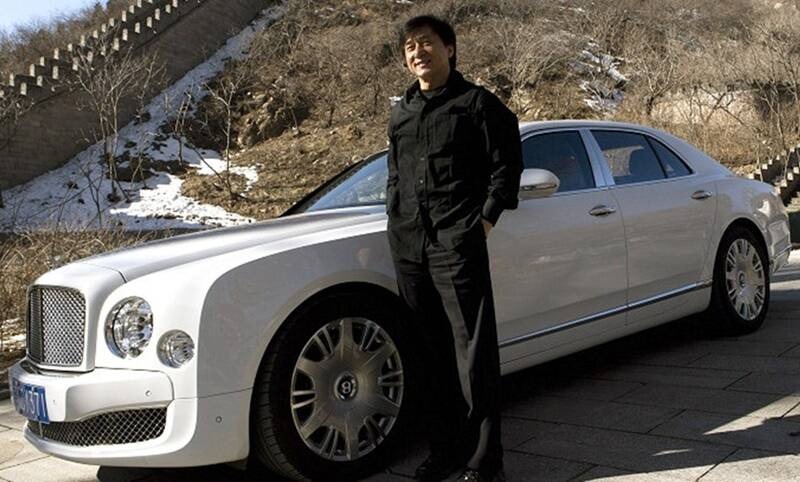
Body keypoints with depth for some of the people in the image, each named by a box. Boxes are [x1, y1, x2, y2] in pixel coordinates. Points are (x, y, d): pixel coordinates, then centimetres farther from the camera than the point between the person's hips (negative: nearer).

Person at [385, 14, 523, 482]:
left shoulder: (477, 103, 1)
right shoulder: (401, 113, 18)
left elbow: (507, 165, 0)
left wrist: (486, 218, -8)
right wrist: (396, 219, 14)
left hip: (458, 246, -6)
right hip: (409, 248, 6)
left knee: (474, 352, -4)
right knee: (432, 355, 12)